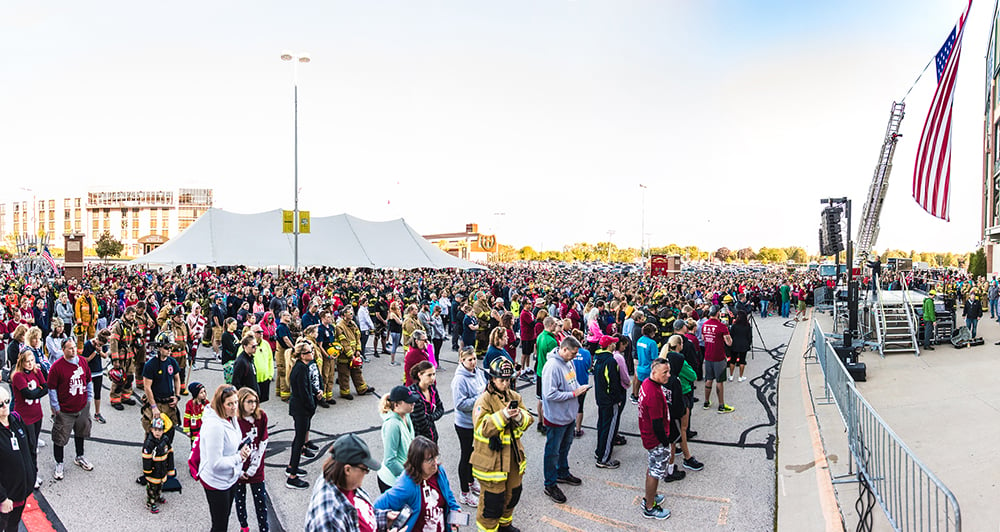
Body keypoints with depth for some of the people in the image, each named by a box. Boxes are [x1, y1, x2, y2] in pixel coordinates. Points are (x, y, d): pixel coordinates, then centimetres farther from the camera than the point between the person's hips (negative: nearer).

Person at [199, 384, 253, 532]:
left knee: (225, 518, 25)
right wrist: (239, 457, -22)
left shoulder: (231, 417, -2)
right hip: (216, 482, -8)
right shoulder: (214, 425, -31)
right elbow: (215, 463, -29)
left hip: (230, 478, 8)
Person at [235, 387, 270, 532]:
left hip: (256, 469, 1)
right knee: (240, 499, 17)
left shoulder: (262, 417, -9)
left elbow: (263, 443, -6)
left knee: (261, 500, 6)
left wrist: (253, 468, -9)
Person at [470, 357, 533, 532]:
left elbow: (528, 420, 3)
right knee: (492, 498, 1)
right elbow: (482, 429, -23)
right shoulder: (484, 400, -15)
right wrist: (503, 416, -31)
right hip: (491, 457, -7)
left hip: (513, 456, 7)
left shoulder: (514, 396, 5)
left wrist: (519, 417, -20)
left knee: (513, 493, 22)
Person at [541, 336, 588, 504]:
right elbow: (550, 394, -30)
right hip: (557, 418, -9)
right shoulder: (552, 366, -27)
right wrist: (574, 393, -24)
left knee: (565, 447, 26)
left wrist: (580, 388, -4)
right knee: (553, 452, 6)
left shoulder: (569, 362, 1)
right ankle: (550, 485, 19)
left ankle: (563, 473, 45)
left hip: (569, 415, 9)